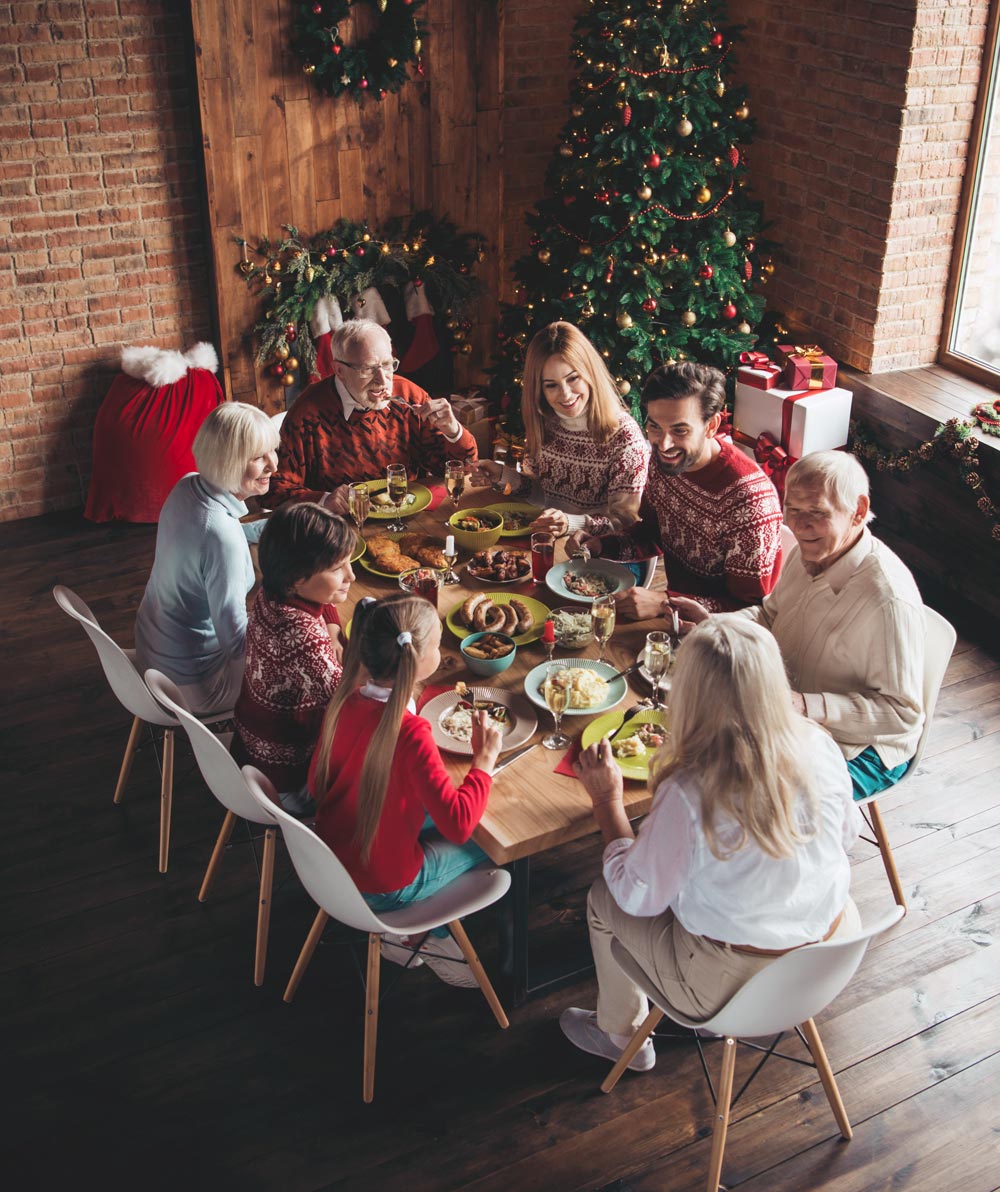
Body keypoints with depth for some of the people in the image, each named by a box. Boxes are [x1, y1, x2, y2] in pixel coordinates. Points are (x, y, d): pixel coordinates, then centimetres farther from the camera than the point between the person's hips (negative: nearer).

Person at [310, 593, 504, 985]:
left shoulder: (345, 702, -9)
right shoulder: (410, 733, -31)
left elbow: (317, 786, 3)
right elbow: (459, 824, -31)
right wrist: (485, 758, -20)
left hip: (329, 861, 7)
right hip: (382, 887, -6)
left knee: (435, 819, 25)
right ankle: (435, 938, 25)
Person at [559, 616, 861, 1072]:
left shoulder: (688, 795, -31)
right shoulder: (820, 748, -17)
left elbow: (638, 897, -15)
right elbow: (846, 834, 4)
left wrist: (607, 801, -4)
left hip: (729, 986, -5)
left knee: (604, 899, 18)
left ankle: (621, 1036, 40)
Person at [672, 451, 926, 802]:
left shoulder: (889, 599, -30)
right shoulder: (810, 551, -3)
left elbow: (903, 711, -26)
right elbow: (771, 615, 16)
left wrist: (807, 706, -34)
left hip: (861, 750, -8)